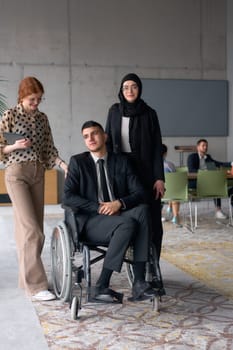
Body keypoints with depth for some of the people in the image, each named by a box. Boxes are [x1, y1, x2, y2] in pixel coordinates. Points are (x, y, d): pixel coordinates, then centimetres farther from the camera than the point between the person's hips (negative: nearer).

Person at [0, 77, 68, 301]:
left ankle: (26, 277, 19)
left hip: (38, 173, 6)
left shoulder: (42, 118, 12)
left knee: (33, 229, 7)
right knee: (30, 229, -13)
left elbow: (49, 148, 11)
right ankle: (35, 285, -10)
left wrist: (63, 164, -4)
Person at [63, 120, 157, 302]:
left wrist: (119, 203, -15)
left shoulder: (121, 161, 13)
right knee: (127, 224, -32)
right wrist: (99, 207, -16)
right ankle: (102, 285, -24)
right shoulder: (77, 162, 7)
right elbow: (68, 196, -5)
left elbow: (139, 193, 5)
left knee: (142, 210, -29)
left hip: (118, 215, 3)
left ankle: (139, 282, -31)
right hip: (90, 221, -3)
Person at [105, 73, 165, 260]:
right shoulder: (114, 111, 7)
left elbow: (157, 147, -1)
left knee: (152, 217, -3)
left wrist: (159, 178, -8)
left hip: (147, 171, -1)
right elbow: (108, 142, 9)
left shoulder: (149, 113, 1)